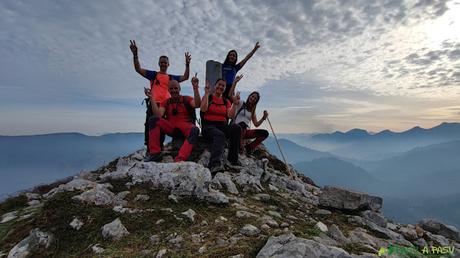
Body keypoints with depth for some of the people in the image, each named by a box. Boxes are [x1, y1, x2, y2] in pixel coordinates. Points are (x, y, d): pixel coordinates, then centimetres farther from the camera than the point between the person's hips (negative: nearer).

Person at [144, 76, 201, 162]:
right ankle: (155, 153, -22)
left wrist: (195, 88, -22)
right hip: (171, 128, 3)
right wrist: (152, 98, -8)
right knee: (153, 119, -19)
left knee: (195, 130, -35)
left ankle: (180, 159, -45)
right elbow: (158, 115, -3)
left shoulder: (186, 99, 9)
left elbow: (197, 105, -13)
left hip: (185, 127, -2)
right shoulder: (166, 102, 15)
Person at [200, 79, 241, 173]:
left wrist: (235, 104, -8)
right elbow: (203, 109, -11)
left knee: (236, 127, -28)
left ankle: (233, 159, -20)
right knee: (219, 135, -38)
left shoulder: (226, 101, 19)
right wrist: (206, 93, -8)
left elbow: (231, 115, 4)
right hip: (209, 126, -3)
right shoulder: (208, 97, 10)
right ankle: (214, 164, -54)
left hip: (222, 126, 4)